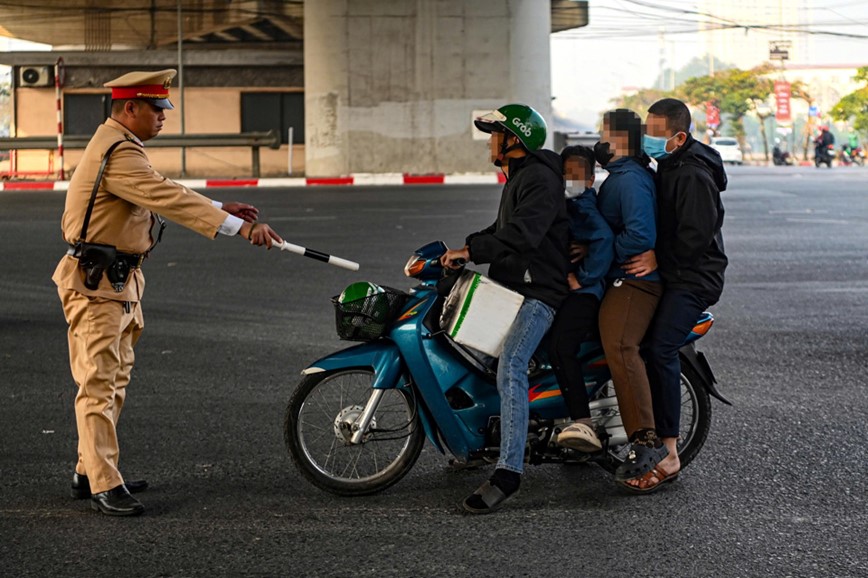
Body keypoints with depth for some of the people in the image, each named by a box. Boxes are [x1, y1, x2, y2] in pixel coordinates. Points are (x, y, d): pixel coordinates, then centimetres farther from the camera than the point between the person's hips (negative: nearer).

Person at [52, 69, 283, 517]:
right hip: (96, 284, -11)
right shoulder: (118, 153, -20)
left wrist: (221, 209, 13)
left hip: (118, 280, 11)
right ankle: (104, 486, -8)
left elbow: (161, 198, 21)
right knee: (99, 384, -9)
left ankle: (90, 471, 24)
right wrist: (238, 227, -35)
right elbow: (170, 199, -30)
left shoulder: (118, 145, 16)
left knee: (114, 380, 16)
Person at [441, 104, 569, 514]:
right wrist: (464, 250, 12)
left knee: (510, 367, -28)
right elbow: (502, 230, 27)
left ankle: (508, 472, -35)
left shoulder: (539, 180, -13)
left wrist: (472, 251, -27)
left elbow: (522, 234, -27)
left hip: (539, 291, -12)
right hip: (512, 283, 12)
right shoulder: (518, 177, 22)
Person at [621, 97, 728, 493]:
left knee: (659, 349, -23)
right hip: (670, 273, 11)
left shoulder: (694, 177, -17)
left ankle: (668, 454, -23)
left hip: (693, 279, -11)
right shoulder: (669, 167, 15)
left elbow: (697, 235, -23)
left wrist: (658, 258, -17)